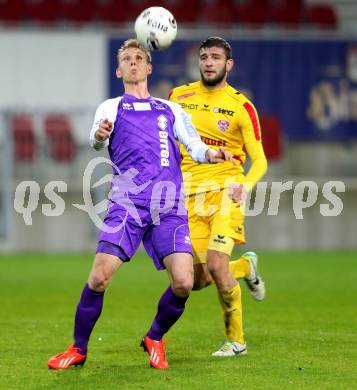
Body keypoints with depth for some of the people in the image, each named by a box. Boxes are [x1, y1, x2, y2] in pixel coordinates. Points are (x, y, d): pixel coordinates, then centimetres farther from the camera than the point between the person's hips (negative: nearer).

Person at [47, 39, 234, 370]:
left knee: (183, 283, -13)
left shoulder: (171, 110, 23)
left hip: (169, 210, 2)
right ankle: (78, 349, 5)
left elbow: (194, 146, 14)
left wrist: (212, 154, -9)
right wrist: (100, 135, -30)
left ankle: (154, 339, 14)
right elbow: (97, 142, -5)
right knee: (99, 278, -15)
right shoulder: (111, 107, 15)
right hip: (126, 204, -2)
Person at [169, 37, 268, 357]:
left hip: (225, 191, -4)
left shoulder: (241, 106, -2)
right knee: (197, 280, -1)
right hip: (189, 195, 4)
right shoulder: (179, 96, 9)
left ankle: (236, 340, -1)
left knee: (216, 265, -20)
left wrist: (246, 184, -23)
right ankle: (245, 266, 32)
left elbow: (259, 160, -4)